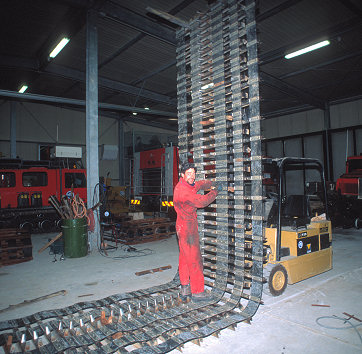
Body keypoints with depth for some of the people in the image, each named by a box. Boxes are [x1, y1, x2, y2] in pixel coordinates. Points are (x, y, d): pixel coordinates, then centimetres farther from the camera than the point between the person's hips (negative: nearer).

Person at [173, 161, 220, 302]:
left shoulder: (189, 185, 6)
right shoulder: (182, 190, -24)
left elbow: (200, 184, 26)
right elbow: (202, 201, -26)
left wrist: (211, 185, 8)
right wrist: (214, 192, -11)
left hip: (184, 227, 10)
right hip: (187, 228, -10)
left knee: (184, 257, 15)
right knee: (194, 259, -2)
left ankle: (185, 289, 26)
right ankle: (197, 292, 10)